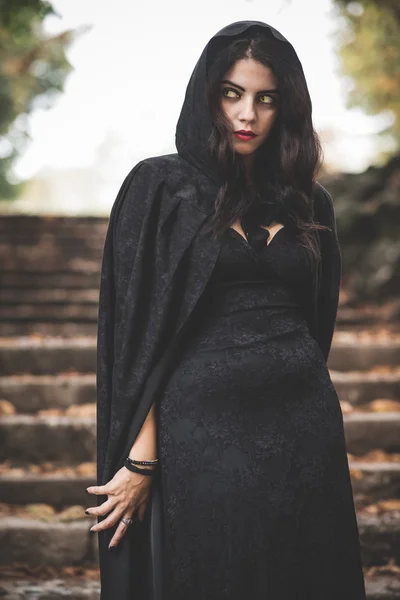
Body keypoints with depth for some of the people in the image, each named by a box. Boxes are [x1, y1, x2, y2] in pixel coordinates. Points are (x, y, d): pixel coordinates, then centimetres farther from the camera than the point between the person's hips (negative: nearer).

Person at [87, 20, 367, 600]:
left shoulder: (309, 202, 11)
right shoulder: (161, 188, -1)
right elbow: (140, 331, -6)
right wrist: (142, 461, -12)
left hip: (304, 430, 4)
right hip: (203, 433, -4)